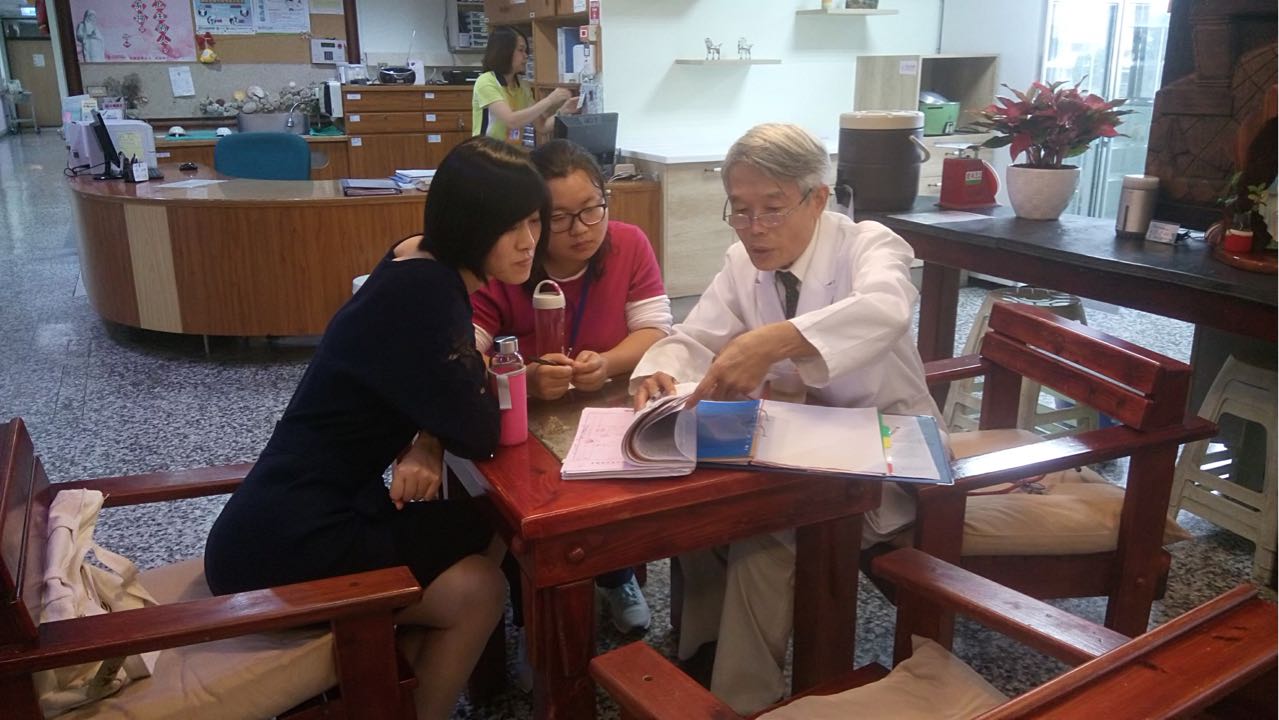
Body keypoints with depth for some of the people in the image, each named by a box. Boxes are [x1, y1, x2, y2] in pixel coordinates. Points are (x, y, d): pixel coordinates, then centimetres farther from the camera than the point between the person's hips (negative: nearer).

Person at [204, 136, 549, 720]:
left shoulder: (429, 270, 3)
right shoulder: (422, 295, -26)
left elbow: (434, 400, 11)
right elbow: (478, 436, -21)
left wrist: (425, 446, -9)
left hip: (310, 511, 9)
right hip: (281, 546, -9)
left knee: (488, 537, 13)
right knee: (478, 589, -3)